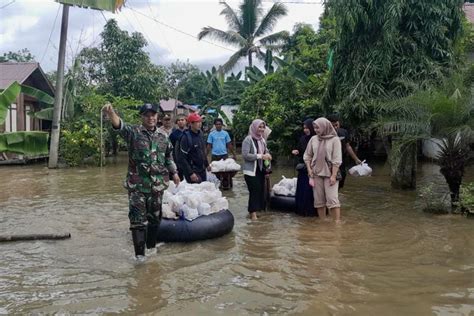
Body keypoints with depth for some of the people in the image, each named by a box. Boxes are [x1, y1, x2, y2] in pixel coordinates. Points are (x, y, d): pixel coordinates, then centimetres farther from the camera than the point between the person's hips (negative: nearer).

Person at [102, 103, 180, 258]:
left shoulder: (162, 137, 9)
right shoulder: (134, 132, -5)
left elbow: (168, 157, 23)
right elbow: (120, 125, -26)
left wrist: (174, 173, 21)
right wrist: (111, 113, -46)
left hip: (157, 185, 4)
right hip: (137, 185, -4)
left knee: (155, 217, 14)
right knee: (138, 220, -4)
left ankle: (151, 247, 31)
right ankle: (140, 254, 4)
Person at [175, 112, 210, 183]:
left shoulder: (200, 134, 7)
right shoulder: (186, 137, -17)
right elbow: (182, 158, -19)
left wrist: (207, 164, 20)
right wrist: (190, 173, -21)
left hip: (202, 170, 8)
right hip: (193, 172, -8)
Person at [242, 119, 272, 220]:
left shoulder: (262, 140, 9)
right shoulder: (248, 139, -12)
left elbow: (266, 151, 23)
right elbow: (245, 155, -20)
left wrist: (267, 155, -1)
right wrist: (260, 156, -21)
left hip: (261, 170, 7)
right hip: (251, 171, -7)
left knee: (260, 191, 9)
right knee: (254, 191, -8)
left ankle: (253, 211, 22)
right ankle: (253, 213, -1)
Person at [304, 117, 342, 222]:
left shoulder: (334, 140, -5)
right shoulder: (313, 139, 6)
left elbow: (337, 159, -9)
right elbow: (307, 156, 11)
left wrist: (333, 175, -14)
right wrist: (309, 170, 1)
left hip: (329, 174, -4)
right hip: (316, 174, 4)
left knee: (332, 199, -9)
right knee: (319, 199, 7)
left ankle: (337, 223, -6)